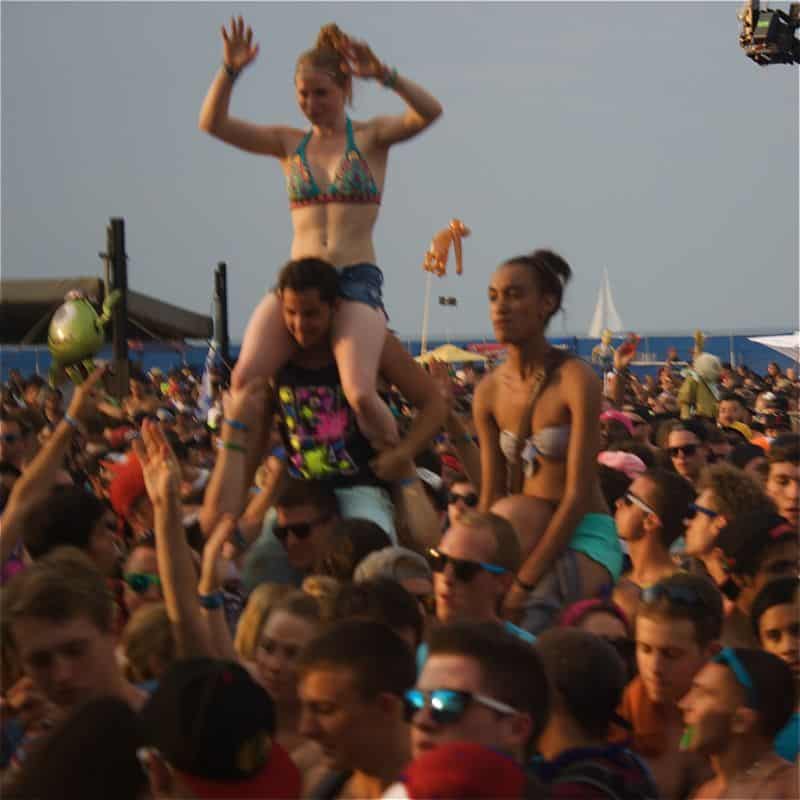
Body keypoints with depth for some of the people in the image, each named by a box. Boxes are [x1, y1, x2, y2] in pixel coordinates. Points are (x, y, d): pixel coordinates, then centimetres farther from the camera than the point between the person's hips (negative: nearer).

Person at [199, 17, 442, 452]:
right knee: (246, 379, -21)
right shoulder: (289, 144, 14)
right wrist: (229, 71, -11)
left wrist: (383, 75, -27)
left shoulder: (371, 138, 7)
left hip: (356, 280, -3)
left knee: (360, 393, -24)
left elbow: (429, 112, -12)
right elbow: (213, 123, 5)